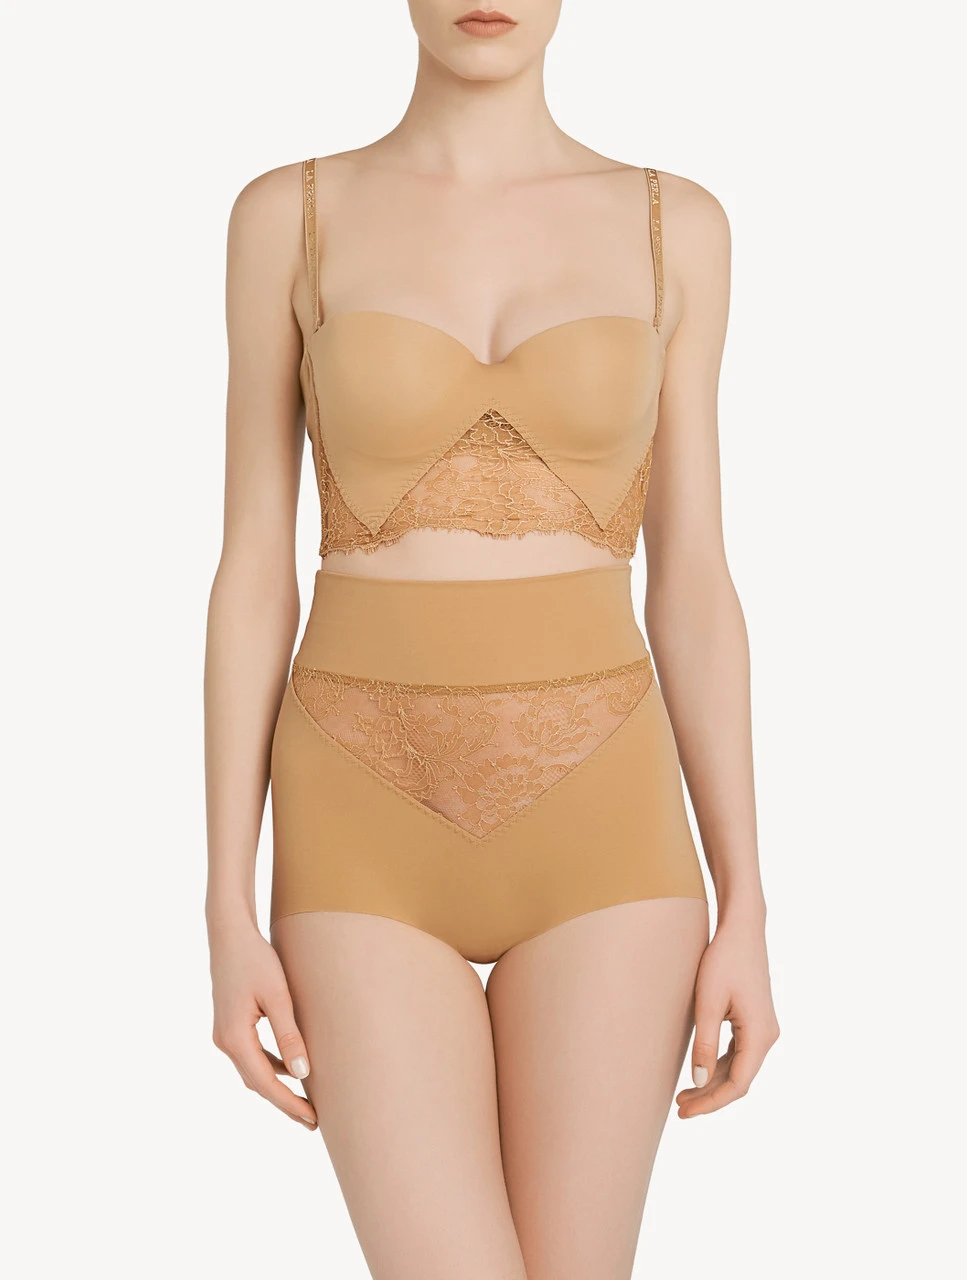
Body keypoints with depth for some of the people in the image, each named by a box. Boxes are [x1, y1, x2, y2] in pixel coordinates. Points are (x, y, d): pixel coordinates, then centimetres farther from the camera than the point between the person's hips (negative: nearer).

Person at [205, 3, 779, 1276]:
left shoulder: (674, 225, 5)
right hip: (374, 836, -1)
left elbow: (693, 583, 4)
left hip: (594, 825, 1)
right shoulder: (288, 216, 3)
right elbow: (253, 573, 1)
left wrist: (745, 911, 0)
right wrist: (231, 914, -2)